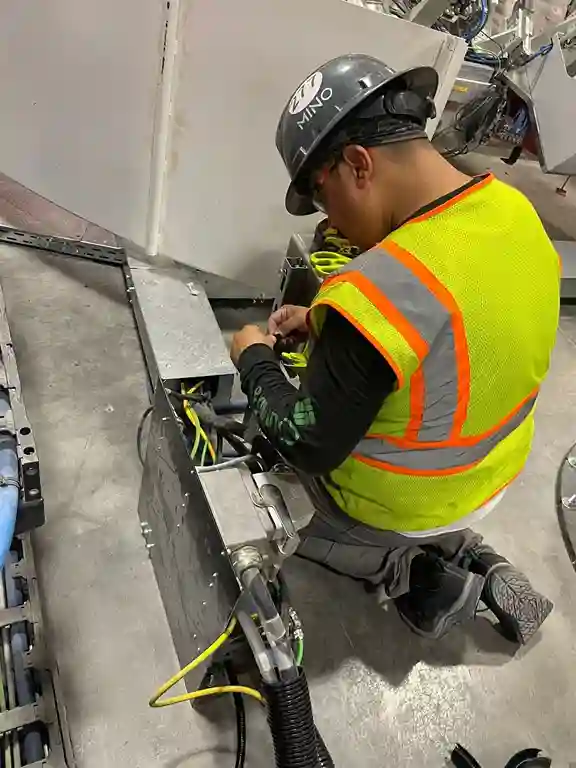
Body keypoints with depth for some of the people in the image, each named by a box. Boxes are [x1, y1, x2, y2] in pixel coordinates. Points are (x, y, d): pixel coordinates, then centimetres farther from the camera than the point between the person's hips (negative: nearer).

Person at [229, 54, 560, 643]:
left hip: (395, 507, -6)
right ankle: (458, 551, 20)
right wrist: (324, 323, 1)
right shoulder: (512, 209, -11)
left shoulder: (377, 293, -36)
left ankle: (400, 571, 11)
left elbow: (310, 446, -24)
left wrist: (254, 358, -10)